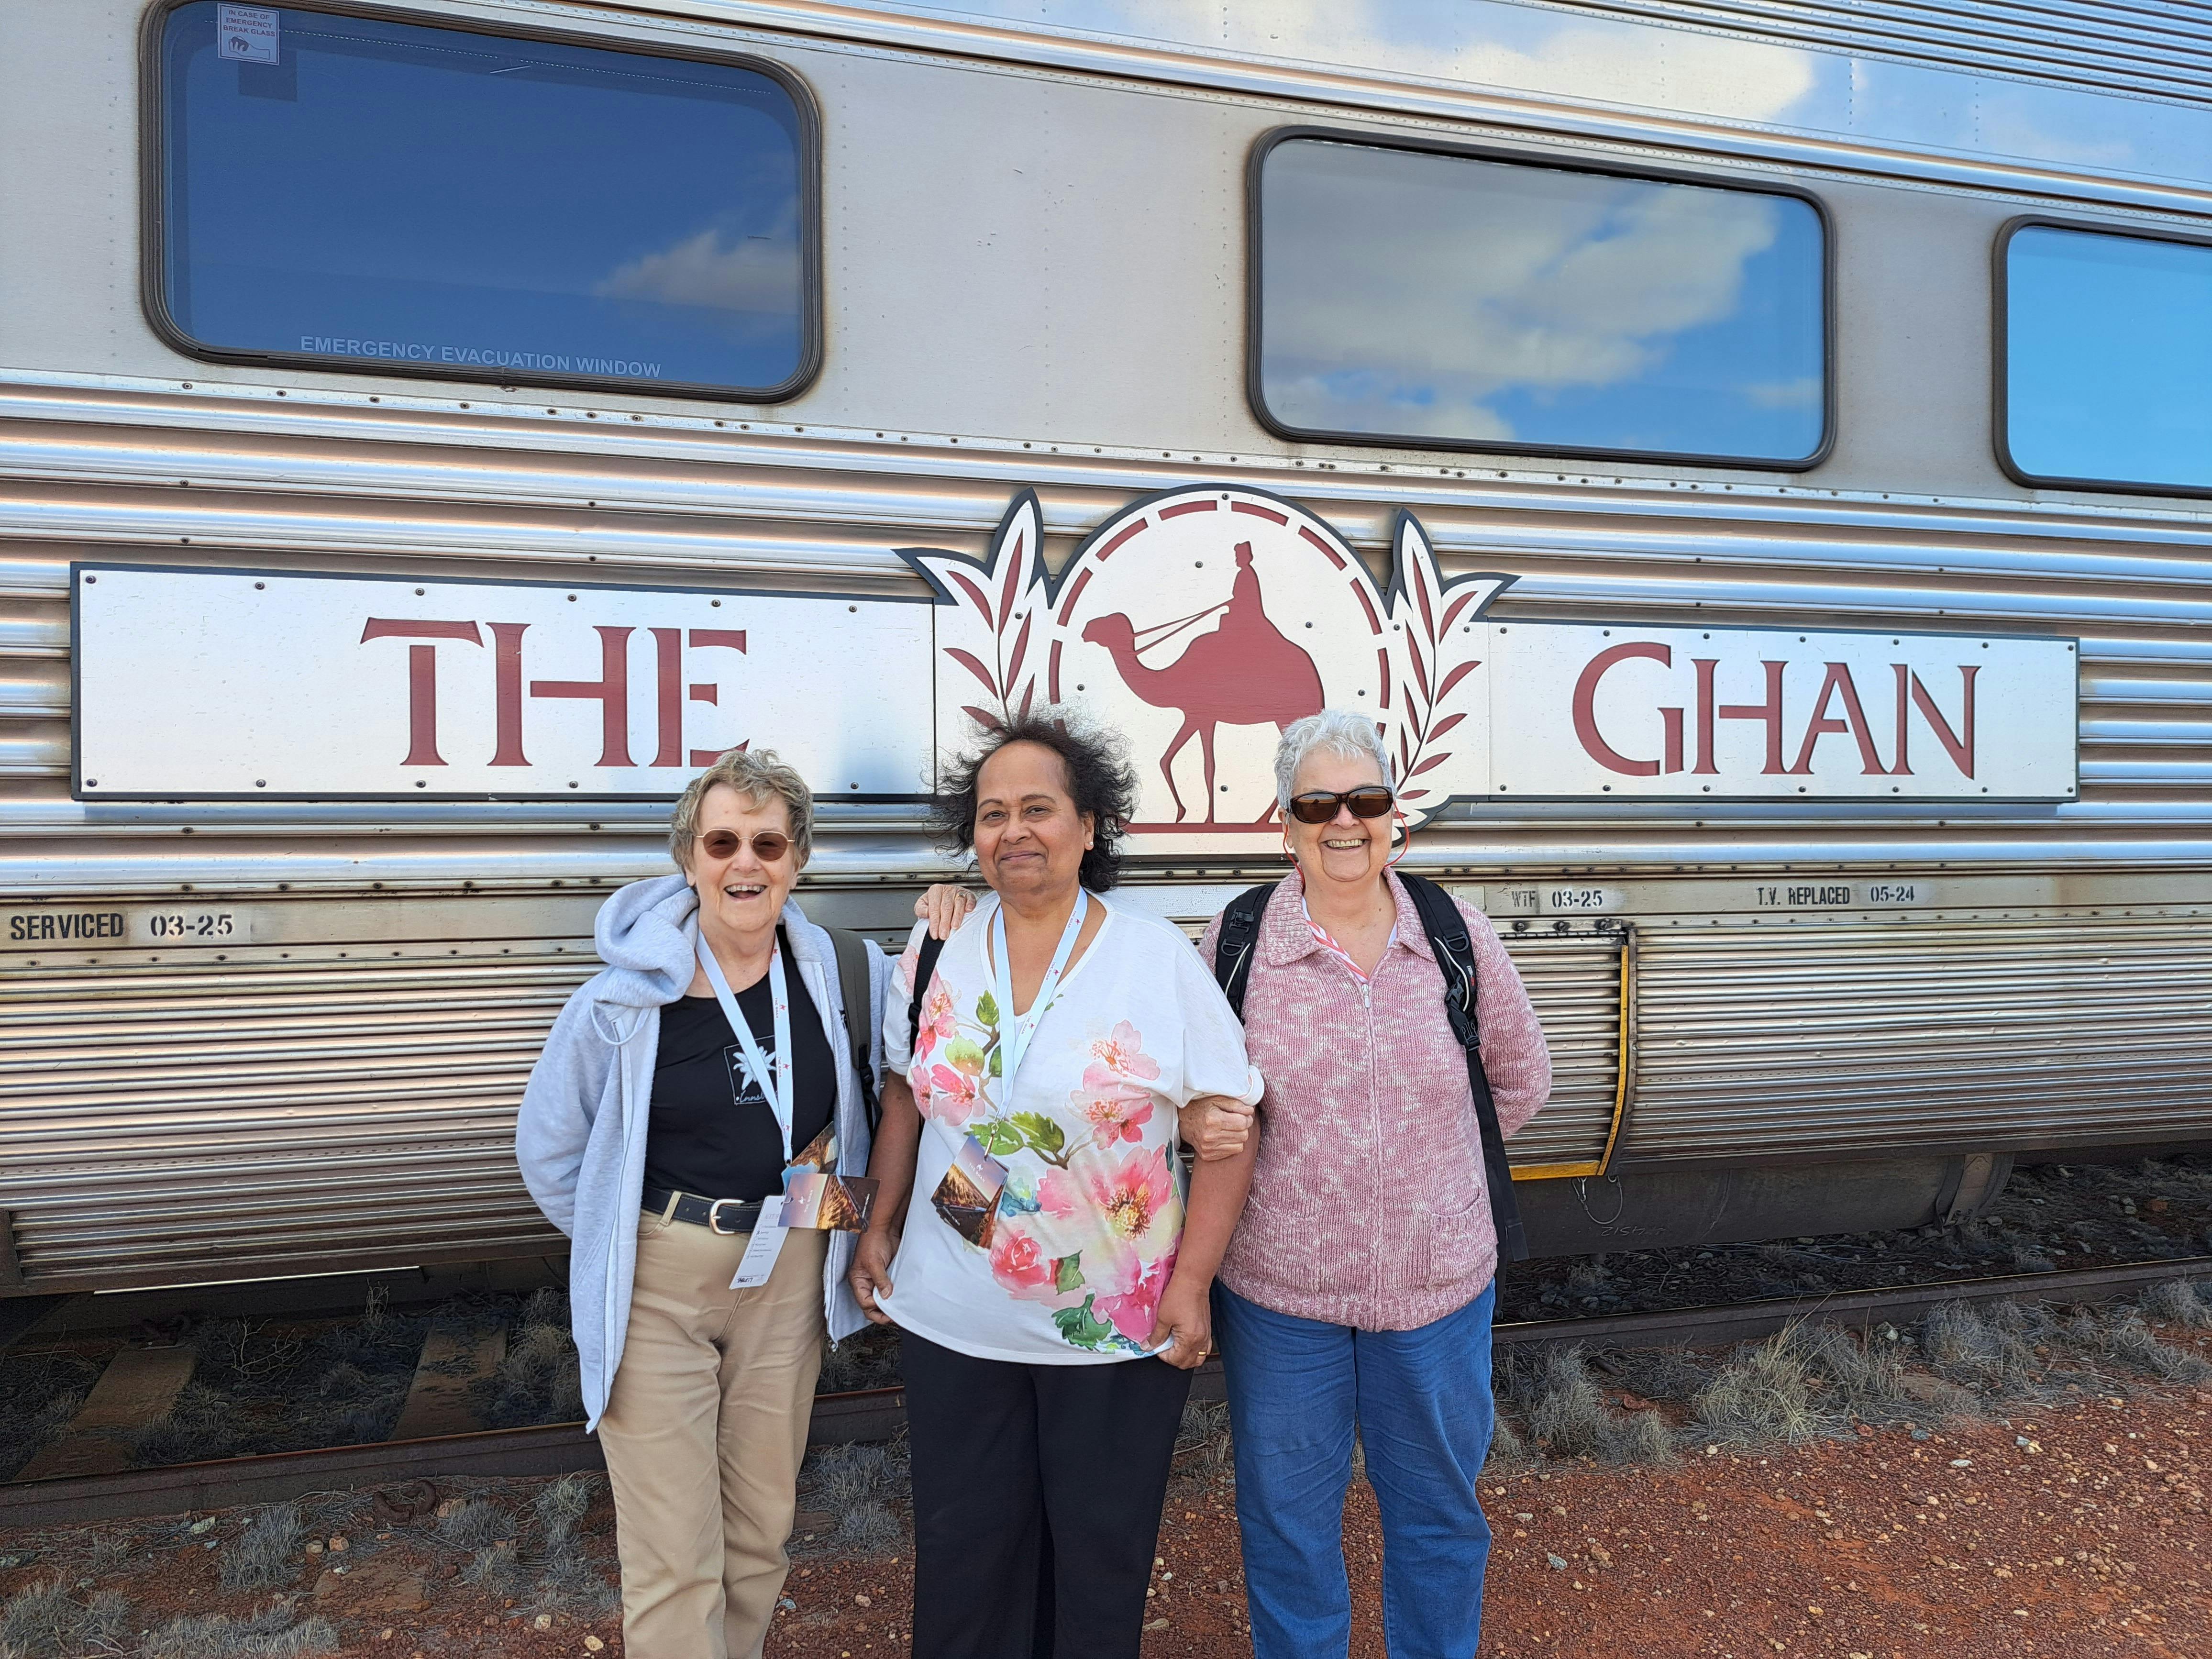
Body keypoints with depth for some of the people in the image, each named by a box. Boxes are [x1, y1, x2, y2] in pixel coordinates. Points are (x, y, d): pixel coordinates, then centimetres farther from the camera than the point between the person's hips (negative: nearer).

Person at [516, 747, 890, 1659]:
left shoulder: (847, 976, -6)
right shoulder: (624, 1000, -11)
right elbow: (548, 1149, 1)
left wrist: (836, 1145, -6)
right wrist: (626, 1244, 4)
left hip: (789, 1277, 3)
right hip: (658, 1286, -3)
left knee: (761, 1529, 18)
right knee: (673, 1562, 2)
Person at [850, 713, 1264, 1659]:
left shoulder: (1160, 959, -11)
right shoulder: (936, 952, -1)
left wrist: (1191, 1283, -12)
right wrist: (880, 1230, 7)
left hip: (1118, 1331, -2)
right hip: (950, 1319, 3)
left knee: (1102, 1552, 14)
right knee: (964, 1547, 16)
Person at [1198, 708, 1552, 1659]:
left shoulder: (1458, 937, -4)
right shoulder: (1234, 940, -8)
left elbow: (1523, 1075, 10)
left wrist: (1438, 1158, 5)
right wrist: (1213, 1125, -17)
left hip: (1440, 1284, 2)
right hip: (1277, 1286, -1)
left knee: (1440, 1510, 21)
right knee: (1288, 1519, 16)